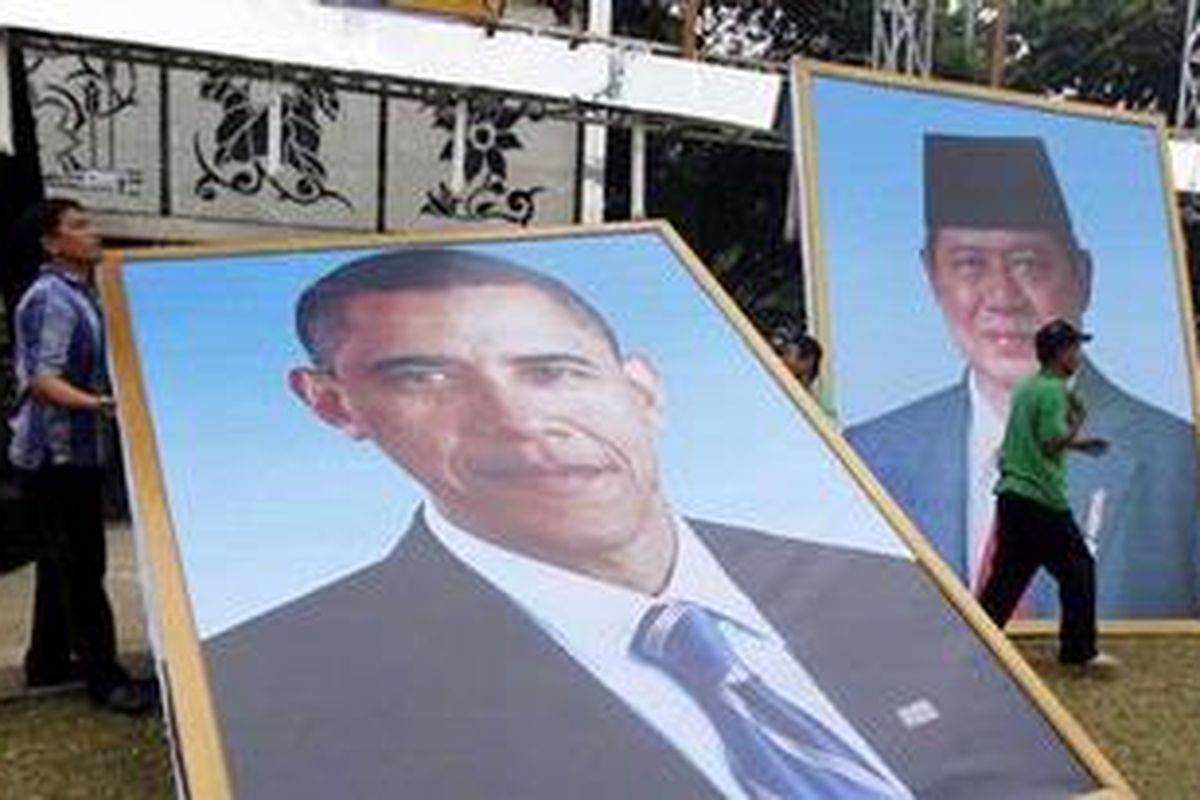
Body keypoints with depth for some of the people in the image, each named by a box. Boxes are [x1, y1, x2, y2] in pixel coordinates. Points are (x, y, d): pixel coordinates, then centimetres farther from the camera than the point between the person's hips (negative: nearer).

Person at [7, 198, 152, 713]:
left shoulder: (80, 294, 13)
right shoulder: (51, 299, -17)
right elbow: (42, 381, -26)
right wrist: (97, 404, -39)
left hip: (76, 451, 10)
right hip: (56, 455, -10)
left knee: (62, 560, 17)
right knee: (79, 565, -5)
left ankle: (48, 661, 29)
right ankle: (101, 674, 2)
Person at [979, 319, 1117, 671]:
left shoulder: (1026, 388, 17)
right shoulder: (1053, 391, -12)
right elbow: (1052, 444, -20)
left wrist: (1077, 443, 26)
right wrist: (1077, 421, -5)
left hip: (1011, 495, 9)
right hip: (1042, 500, -9)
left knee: (1007, 575, 10)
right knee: (1079, 569, 4)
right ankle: (1079, 649, 10)